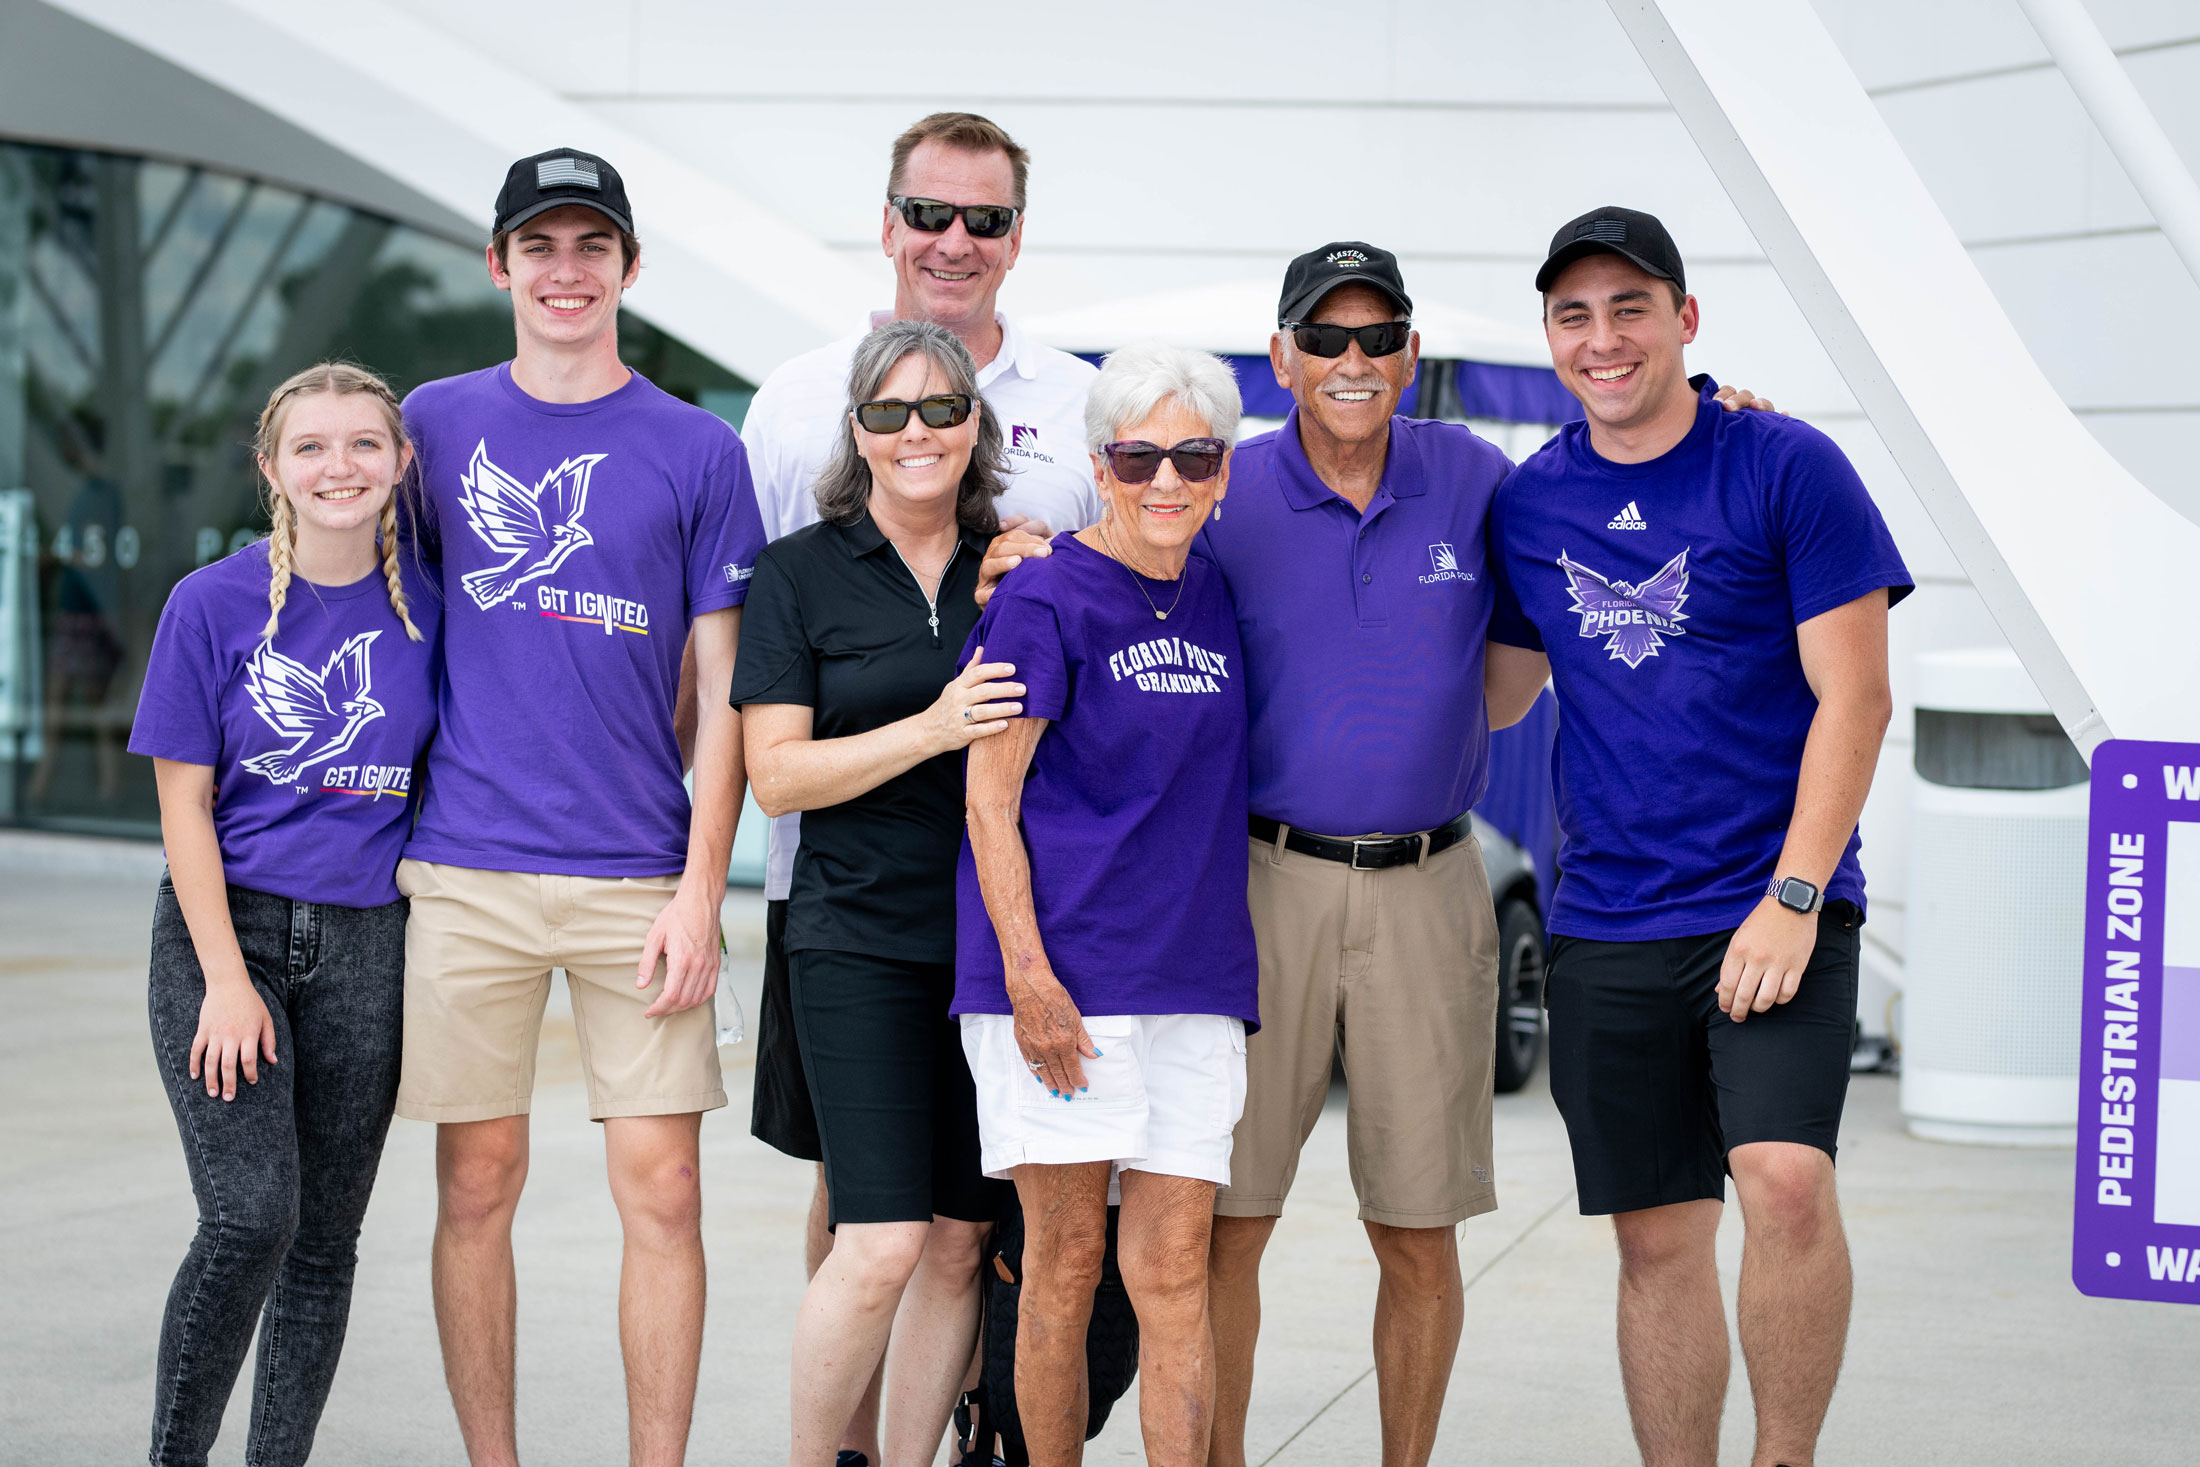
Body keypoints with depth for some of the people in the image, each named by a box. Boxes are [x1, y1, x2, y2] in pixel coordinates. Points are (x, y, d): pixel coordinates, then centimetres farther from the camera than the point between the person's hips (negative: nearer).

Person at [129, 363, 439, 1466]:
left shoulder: (426, 607, 2)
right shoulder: (213, 604, -4)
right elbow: (184, 803, -3)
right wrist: (226, 979, -10)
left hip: (367, 943, 3)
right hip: (223, 928, -2)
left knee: (325, 1240, 6)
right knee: (250, 1218, -15)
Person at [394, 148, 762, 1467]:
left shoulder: (698, 452, 4)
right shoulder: (438, 422, 8)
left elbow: (725, 691, 3)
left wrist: (700, 889, -6)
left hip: (640, 882, -1)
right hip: (465, 869, 1)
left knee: (662, 1188, -2)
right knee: (478, 1183, 5)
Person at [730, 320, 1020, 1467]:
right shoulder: (800, 573, 1)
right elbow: (774, 773, -5)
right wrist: (932, 730, -18)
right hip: (860, 939, -3)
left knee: (961, 1239, 5)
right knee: (882, 1244, -12)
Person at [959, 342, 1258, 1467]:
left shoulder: (1218, 600, 12)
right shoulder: (1046, 600, -4)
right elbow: (990, 800, -6)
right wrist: (1028, 974, -15)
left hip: (1195, 973, 5)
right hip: (1062, 972, -4)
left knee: (1174, 1273, 1)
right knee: (1065, 1264, 0)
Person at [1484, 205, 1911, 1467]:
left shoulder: (1789, 468, -5)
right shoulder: (1527, 502, 8)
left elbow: (1854, 698, -7)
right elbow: (1496, 696, 19)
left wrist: (1793, 898, -14)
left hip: (1775, 907, -4)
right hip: (1608, 925, 4)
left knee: (1785, 1181, -21)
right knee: (1658, 1239, 7)